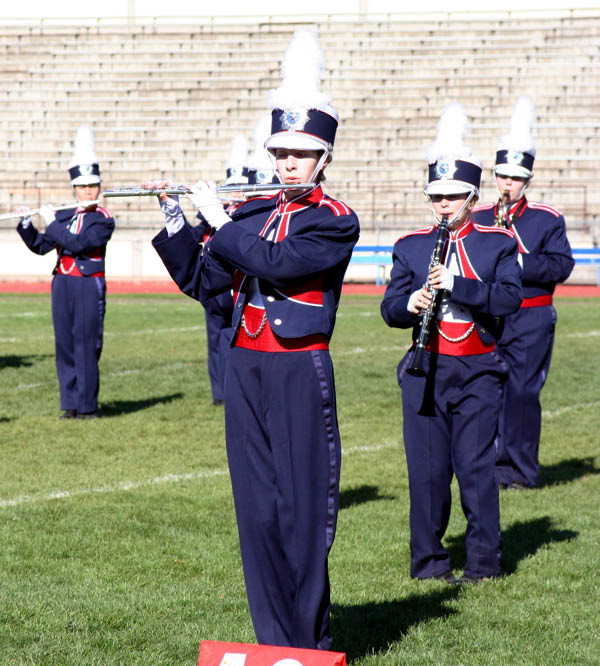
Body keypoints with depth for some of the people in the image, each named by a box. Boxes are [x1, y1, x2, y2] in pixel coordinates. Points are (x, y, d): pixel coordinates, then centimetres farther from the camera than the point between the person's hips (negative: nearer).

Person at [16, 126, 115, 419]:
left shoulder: (103, 220, -6)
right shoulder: (64, 216, 12)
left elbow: (78, 243, -20)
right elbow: (40, 246, 14)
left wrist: (51, 223, -14)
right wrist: (25, 224, -1)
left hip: (89, 287, -6)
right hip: (62, 285, 6)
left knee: (86, 345, -5)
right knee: (65, 345, 6)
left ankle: (87, 405, 0)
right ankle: (70, 403, 12)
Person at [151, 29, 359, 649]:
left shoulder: (336, 222, -7)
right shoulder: (253, 212, 12)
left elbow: (276, 264, -21)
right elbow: (201, 281, 13)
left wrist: (218, 218, -12)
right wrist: (175, 225, 0)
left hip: (299, 372, -6)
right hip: (245, 369, 6)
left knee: (303, 505, -2)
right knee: (257, 505, 7)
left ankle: (309, 640, 8)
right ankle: (273, 638, 14)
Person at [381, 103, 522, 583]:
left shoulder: (497, 243, 3)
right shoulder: (411, 246, 10)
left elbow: (510, 297, -12)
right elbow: (390, 308, 7)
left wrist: (454, 284, -21)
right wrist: (409, 305, -17)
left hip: (479, 372, -2)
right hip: (426, 371, 2)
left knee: (476, 467, -4)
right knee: (427, 468, 2)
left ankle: (484, 560, 7)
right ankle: (428, 558, 12)